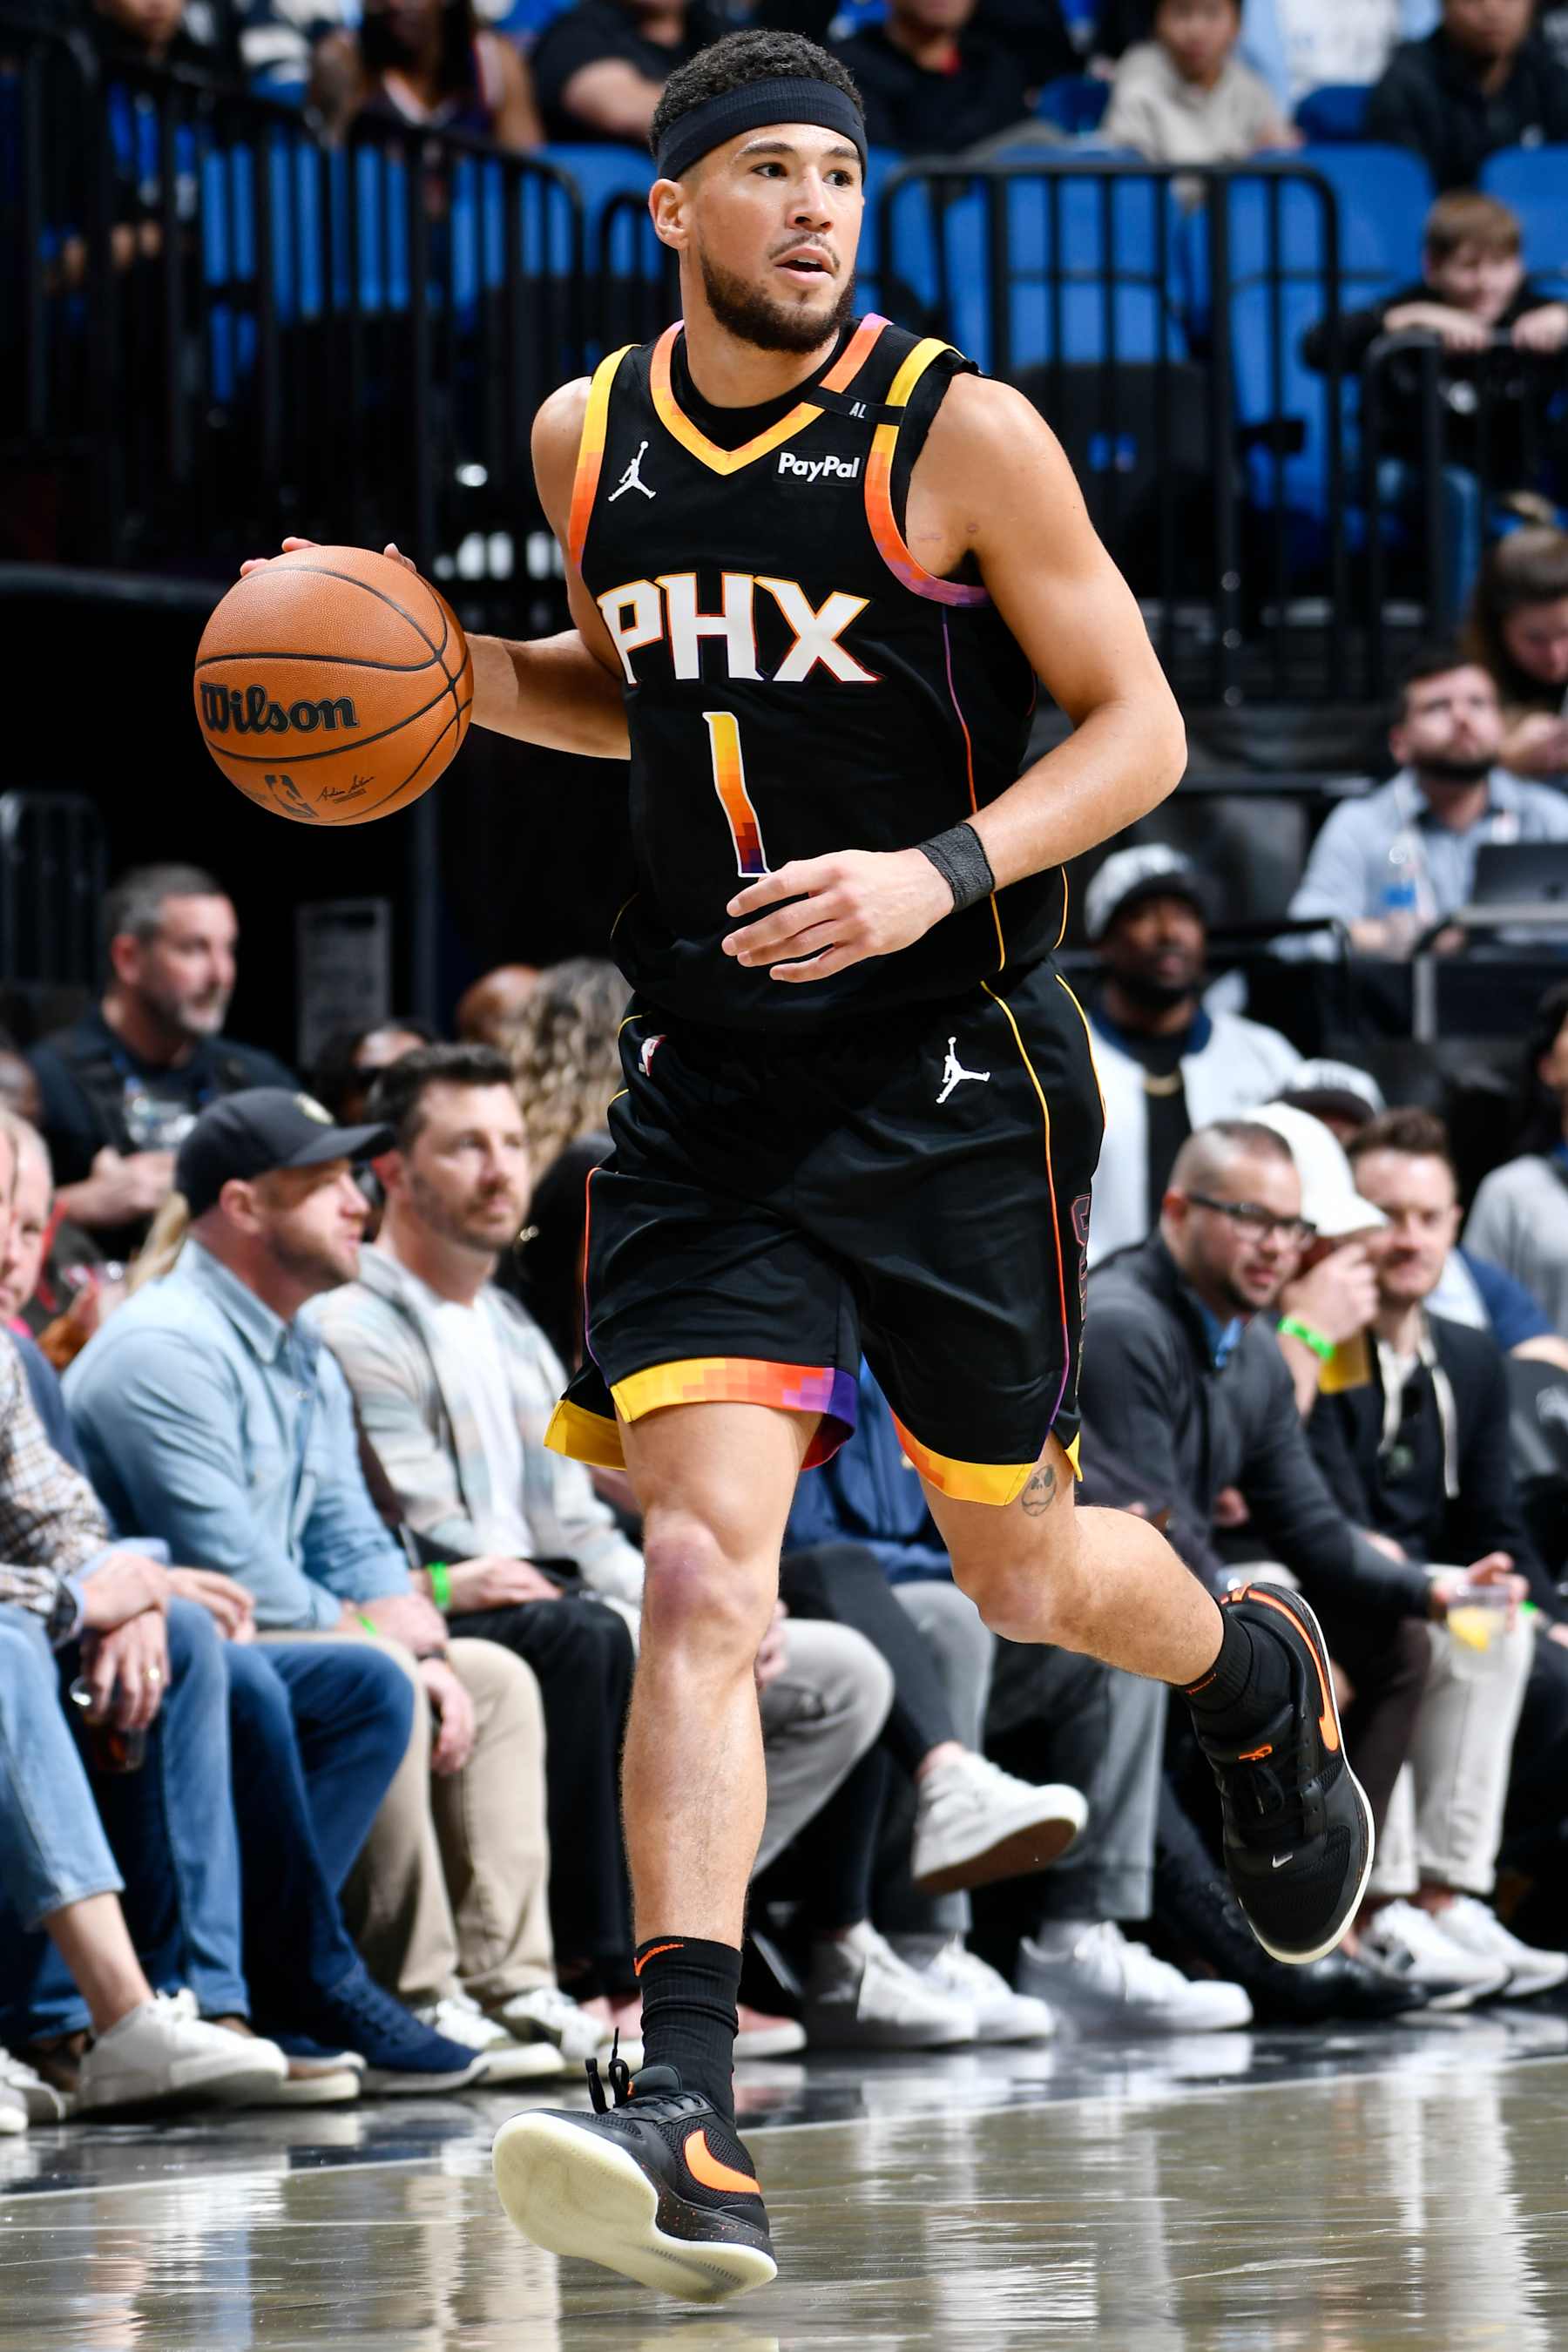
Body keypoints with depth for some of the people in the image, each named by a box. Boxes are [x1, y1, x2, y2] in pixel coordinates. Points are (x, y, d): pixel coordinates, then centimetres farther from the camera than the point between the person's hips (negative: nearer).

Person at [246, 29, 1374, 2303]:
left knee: (1020, 1571, 12)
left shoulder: (962, 435, -9)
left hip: (953, 1074, -3)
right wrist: (477, 679, 2)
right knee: (700, 1568, -14)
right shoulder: (588, 438, 5)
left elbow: (1139, 729, -6)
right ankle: (690, 2130, -21)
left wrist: (941, 874, -22)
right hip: (710, 1090, 3)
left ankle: (1263, 1674, 49)